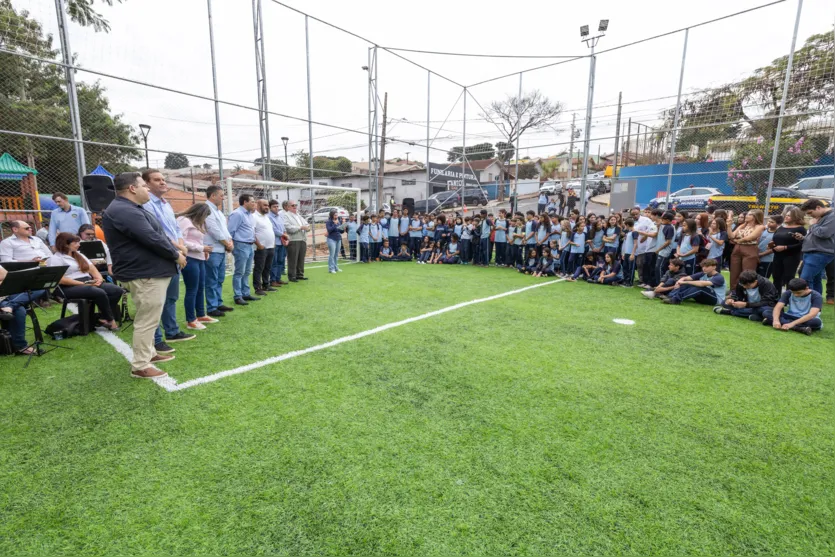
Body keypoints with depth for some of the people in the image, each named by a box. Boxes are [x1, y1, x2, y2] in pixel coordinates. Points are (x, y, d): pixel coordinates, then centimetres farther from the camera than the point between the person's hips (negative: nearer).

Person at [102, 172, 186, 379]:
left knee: (148, 318, 20)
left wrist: (175, 249, 6)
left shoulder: (130, 209, 17)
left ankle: (148, 353, 33)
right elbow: (152, 239, -24)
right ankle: (140, 366, 4)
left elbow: (155, 234, 19)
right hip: (146, 273, -11)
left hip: (151, 271, 11)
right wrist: (176, 255, -11)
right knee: (147, 320, -5)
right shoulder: (124, 211, -19)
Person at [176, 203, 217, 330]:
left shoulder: (196, 222, 21)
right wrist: (201, 248, -14)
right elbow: (181, 241, -19)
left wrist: (204, 251, 4)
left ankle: (201, 315, 27)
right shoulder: (184, 220, -10)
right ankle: (191, 321, 7)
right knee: (192, 290, -3)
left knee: (201, 288, 15)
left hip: (199, 259, 10)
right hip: (189, 259, -10)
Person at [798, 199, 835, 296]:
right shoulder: (820, 218, 19)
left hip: (820, 254, -10)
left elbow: (823, 233, -23)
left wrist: (814, 224, -6)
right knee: (816, 280, 14)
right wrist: (803, 238, 8)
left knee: (805, 281, -15)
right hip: (811, 253, 10)